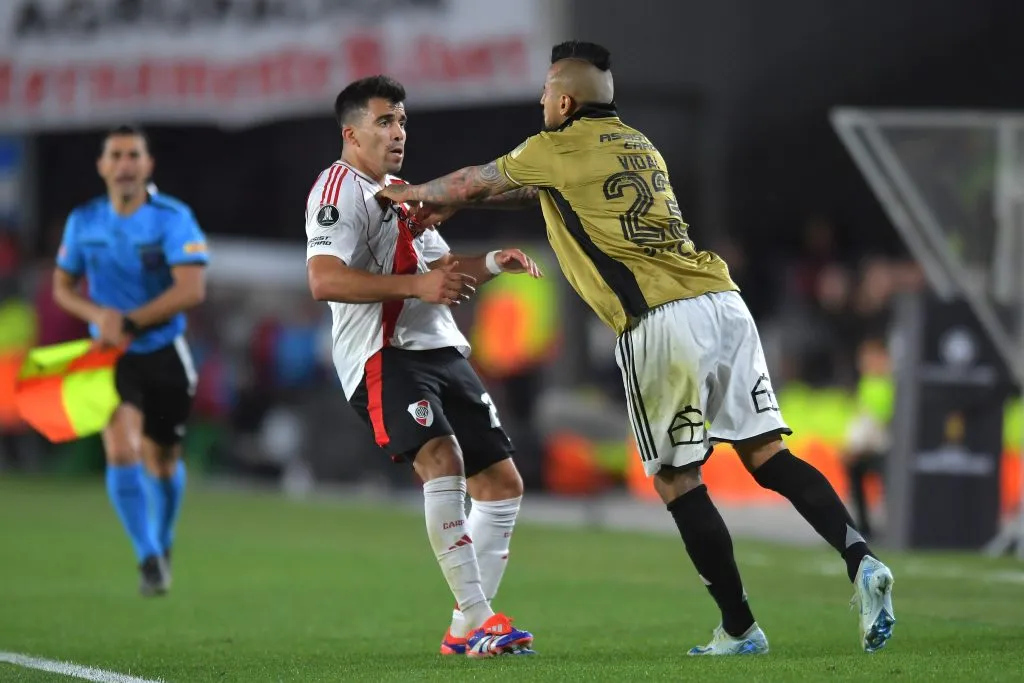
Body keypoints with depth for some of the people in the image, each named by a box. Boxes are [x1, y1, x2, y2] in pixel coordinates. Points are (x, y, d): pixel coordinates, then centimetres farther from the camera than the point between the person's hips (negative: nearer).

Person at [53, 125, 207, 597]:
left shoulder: (173, 218, -13)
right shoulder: (83, 222, -1)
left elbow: (191, 290, -22)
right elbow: (63, 288, 10)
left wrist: (129, 323, -22)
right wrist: (99, 315, -12)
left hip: (164, 353, -1)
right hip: (111, 355, 1)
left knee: (161, 461, 12)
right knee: (121, 452, -21)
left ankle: (163, 543, 41)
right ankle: (149, 559, -16)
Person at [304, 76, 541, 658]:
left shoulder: (401, 194, 24)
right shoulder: (341, 188, -7)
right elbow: (325, 281, -22)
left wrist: (491, 263, 14)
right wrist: (416, 285, -26)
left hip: (442, 351, 10)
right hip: (384, 356, -10)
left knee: (503, 484, 6)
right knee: (443, 461, -29)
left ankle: (466, 630, 14)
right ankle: (477, 618, -26)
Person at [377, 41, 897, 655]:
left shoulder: (556, 151, 6)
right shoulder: (638, 145, 27)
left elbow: (472, 183, 23)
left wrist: (413, 194, 43)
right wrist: (450, 206, 50)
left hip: (660, 321, -6)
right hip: (723, 303, 7)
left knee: (677, 480, 3)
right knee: (767, 455, 3)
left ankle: (739, 628, 2)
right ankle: (859, 558, -17)